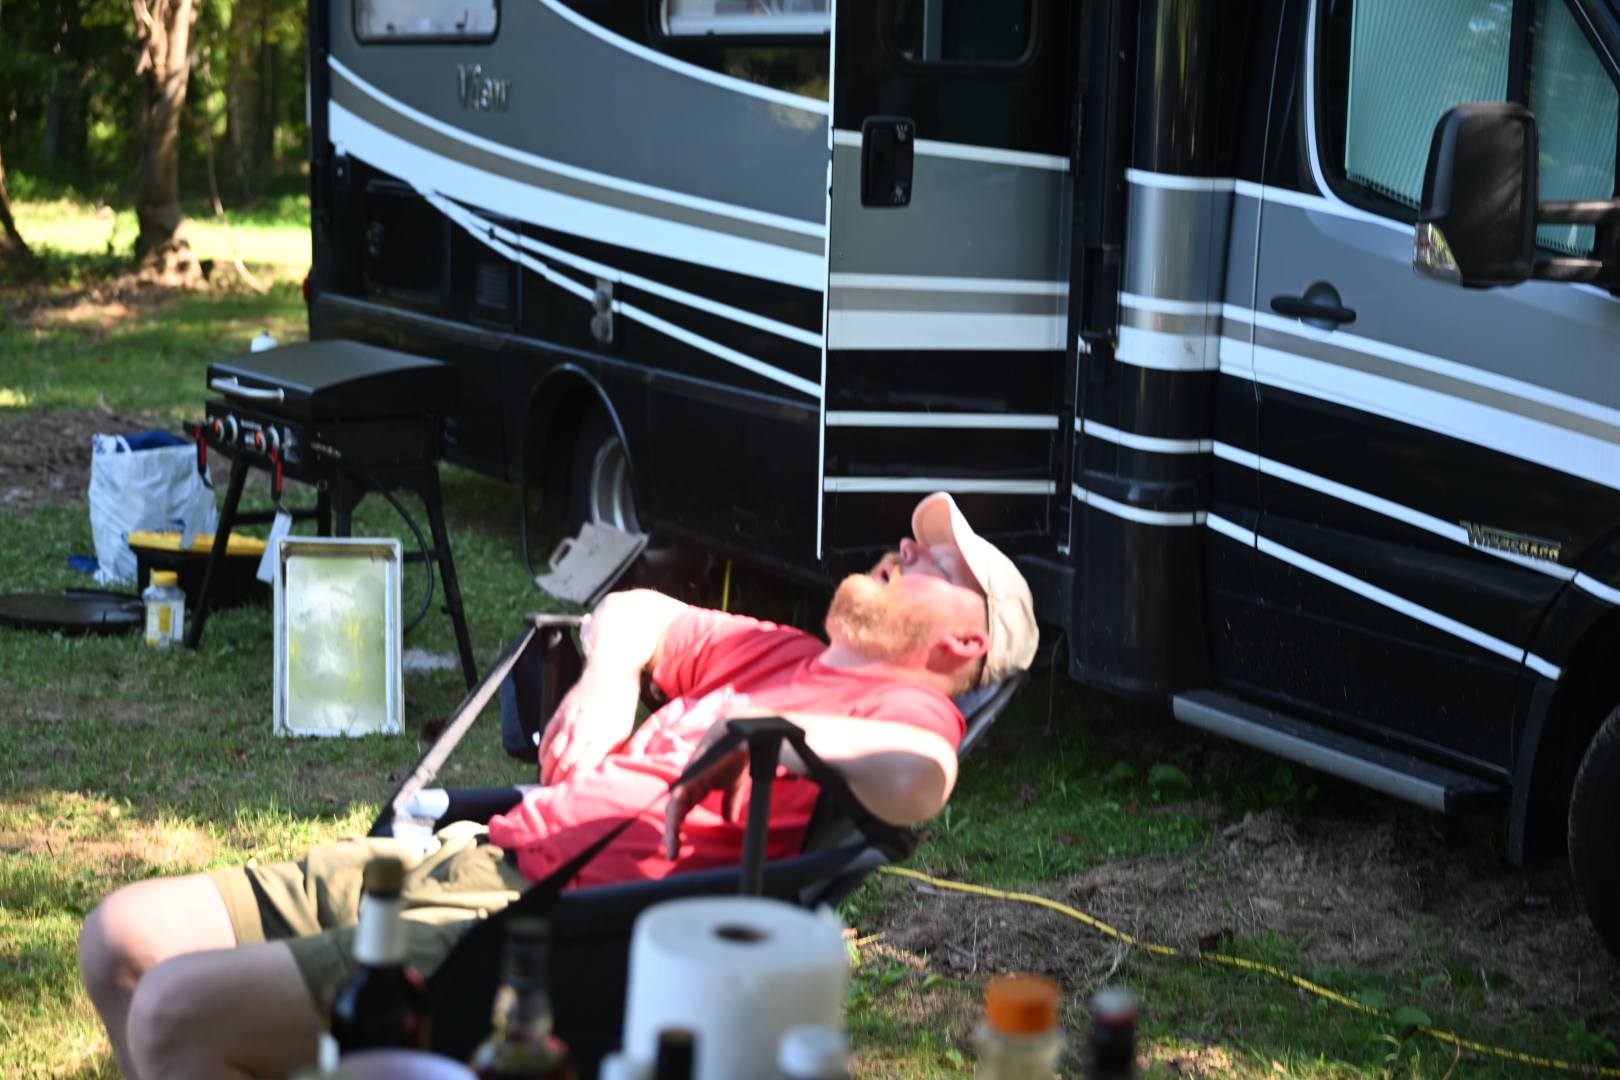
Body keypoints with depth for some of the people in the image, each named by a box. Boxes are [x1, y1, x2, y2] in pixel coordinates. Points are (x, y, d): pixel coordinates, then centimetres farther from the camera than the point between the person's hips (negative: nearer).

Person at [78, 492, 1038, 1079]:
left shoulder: (908, 707, -3)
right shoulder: (781, 653, 23)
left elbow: (914, 787, -28)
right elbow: (634, 613, 36)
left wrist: (764, 725, -19)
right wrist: (605, 683, 15)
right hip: (476, 854, 10)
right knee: (122, 940, 6)